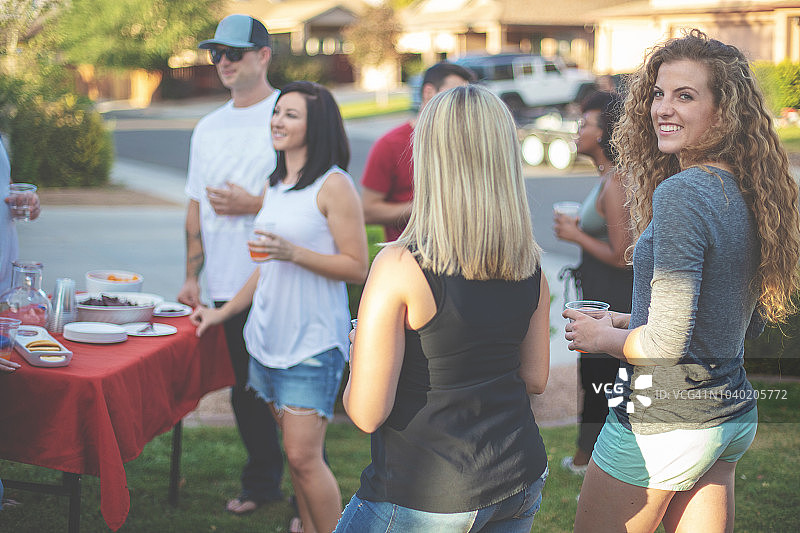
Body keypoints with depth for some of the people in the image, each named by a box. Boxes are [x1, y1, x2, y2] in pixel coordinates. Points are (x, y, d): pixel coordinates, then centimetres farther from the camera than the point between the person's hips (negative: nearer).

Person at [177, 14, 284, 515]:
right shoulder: (208, 128, 14)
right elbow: (197, 206, 17)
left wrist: (254, 204, -14)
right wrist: (192, 276, 13)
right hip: (228, 286, 6)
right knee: (245, 390, 14)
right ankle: (262, 483, 29)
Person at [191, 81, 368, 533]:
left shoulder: (334, 185, -9)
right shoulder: (277, 185, 15)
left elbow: (357, 268, -13)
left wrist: (293, 252, -22)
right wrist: (225, 311, 24)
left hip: (314, 340, -7)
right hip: (269, 334, 7)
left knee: (304, 457, -9)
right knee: (296, 452, 11)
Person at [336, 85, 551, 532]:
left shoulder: (400, 267, -19)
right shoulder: (529, 264, -1)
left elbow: (366, 413, -16)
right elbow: (534, 378, 10)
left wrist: (358, 360, 4)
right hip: (521, 480, 6)